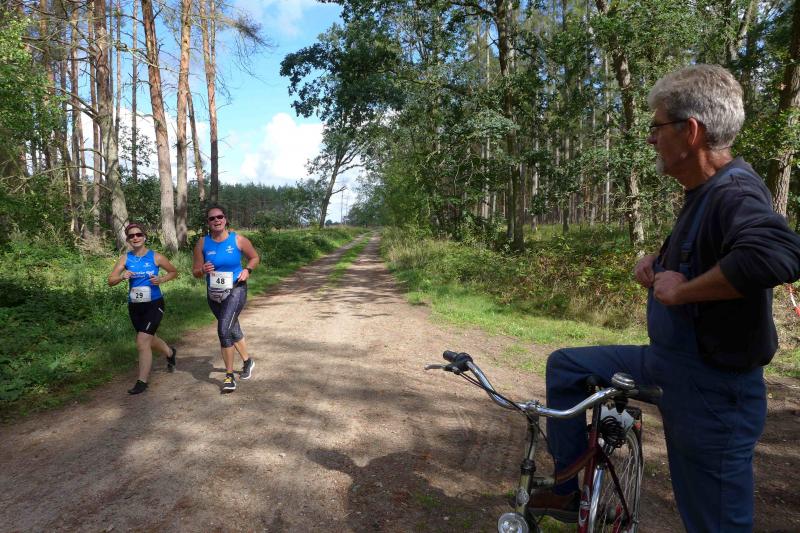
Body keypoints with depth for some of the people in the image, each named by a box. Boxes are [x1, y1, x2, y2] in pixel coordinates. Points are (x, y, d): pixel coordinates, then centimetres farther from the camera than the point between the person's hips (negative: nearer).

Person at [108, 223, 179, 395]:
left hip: (154, 304, -4)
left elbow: (174, 272, 5)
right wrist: (122, 277, -23)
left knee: (142, 342, -12)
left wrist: (161, 280, -13)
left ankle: (142, 382, 0)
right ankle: (170, 353, 52)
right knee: (149, 339, 21)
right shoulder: (125, 259, -1)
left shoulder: (156, 257, -7)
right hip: (134, 305, 4)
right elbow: (110, 280, -3)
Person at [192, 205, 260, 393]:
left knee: (224, 329, -20)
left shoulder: (238, 240, -11)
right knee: (232, 329, 20)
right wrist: (203, 270, -22)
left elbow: (254, 257, 5)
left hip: (235, 290, -4)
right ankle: (247, 361, 44)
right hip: (214, 293, 4)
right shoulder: (203, 243, -5)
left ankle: (229, 375, -6)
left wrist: (248, 270, -14)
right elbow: (195, 272, 1)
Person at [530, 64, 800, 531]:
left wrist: (682, 290, -30)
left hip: (712, 391, -9)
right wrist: (657, 259, 5)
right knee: (565, 366, 10)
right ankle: (567, 493, 22)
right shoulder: (703, 193, 7)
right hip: (665, 362, 9)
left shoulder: (736, 193, -22)